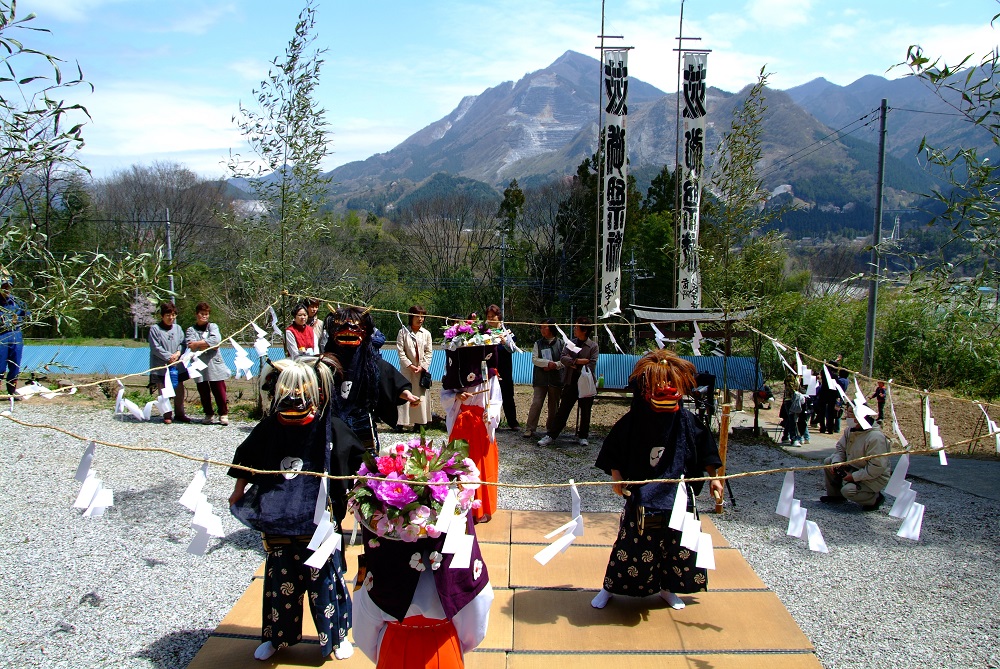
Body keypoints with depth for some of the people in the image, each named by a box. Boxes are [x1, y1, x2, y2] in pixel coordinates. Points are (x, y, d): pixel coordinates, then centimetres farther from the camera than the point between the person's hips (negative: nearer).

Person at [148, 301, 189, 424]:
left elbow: (183, 343, 9)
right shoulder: (155, 329, -5)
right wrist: (169, 357, -15)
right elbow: (155, 348, -9)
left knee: (179, 389, 9)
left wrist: (178, 353, -11)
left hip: (177, 366, 4)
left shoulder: (178, 328, 9)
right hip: (161, 366, -4)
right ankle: (167, 415, 10)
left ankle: (179, 414, 21)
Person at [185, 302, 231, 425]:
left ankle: (223, 414, 7)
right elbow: (191, 346, -7)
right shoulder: (191, 330, 10)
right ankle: (208, 414, 17)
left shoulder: (213, 326, 9)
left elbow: (216, 339, -12)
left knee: (219, 391, -3)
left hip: (214, 365, -1)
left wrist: (198, 343, -12)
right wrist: (209, 345, -11)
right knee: (203, 392, 6)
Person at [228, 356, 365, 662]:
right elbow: (247, 460, 11)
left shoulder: (330, 428, -11)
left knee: (324, 577, 6)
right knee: (279, 577, 14)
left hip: (318, 520, -2)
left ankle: (336, 635, 25)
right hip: (278, 521, 3)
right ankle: (278, 635, 33)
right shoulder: (268, 429, -3)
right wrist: (239, 491, 16)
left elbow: (357, 461, -2)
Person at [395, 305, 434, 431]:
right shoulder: (403, 332, 0)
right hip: (407, 369, -2)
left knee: (421, 395, 3)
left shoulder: (426, 333, 5)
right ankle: (403, 422, 0)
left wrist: (422, 366, -8)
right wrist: (410, 365, -13)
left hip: (422, 370, 2)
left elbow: (429, 352, 4)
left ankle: (420, 422, 9)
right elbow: (400, 351, -5)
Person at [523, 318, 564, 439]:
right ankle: (529, 429, -6)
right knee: (536, 403, -8)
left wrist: (554, 365, -14)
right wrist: (548, 363, -14)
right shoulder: (538, 344, 9)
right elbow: (534, 359, -1)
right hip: (540, 379, 0)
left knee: (554, 404, 8)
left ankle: (551, 429, 20)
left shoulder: (560, 343, 5)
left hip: (556, 378, 0)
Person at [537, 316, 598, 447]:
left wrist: (573, 364, -13)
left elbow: (592, 365, -11)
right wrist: (578, 361, -17)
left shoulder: (593, 346, -3)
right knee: (562, 410, 2)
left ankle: (583, 436, 23)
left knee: (585, 412, 9)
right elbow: (563, 358, -5)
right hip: (571, 383, 2)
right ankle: (551, 435, 3)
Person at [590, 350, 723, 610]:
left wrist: (714, 477, 4)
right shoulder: (632, 422, -9)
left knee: (676, 546, 11)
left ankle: (667, 588, 35)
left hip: (678, 499, 2)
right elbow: (613, 454, 0)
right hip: (641, 498, -2)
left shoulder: (687, 421, -4)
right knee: (631, 546, 3)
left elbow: (706, 452, 8)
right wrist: (617, 478, -11)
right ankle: (609, 588, 22)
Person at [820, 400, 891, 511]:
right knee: (828, 461, 1)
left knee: (848, 490, -28)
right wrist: (836, 462, -13)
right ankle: (835, 495, 15)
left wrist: (854, 476, -26)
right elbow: (840, 449, 9)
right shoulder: (849, 431, -1)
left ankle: (876, 498, 0)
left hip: (874, 478, -9)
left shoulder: (875, 437, -29)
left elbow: (877, 468, -30)